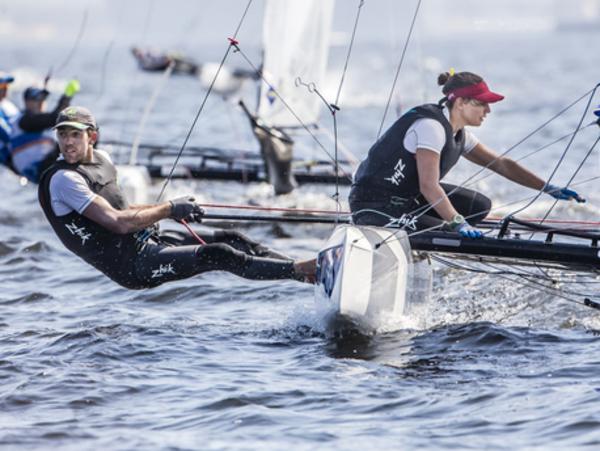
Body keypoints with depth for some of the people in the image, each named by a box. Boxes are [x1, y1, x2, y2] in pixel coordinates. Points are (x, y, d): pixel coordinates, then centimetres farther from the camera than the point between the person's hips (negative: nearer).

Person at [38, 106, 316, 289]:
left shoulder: (101, 159, 13)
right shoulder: (63, 179, -15)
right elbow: (118, 222, -21)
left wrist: (173, 209, 12)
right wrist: (169, 210, -13)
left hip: (147, 243, 9)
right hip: (130, 265, -9)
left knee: (232, 240, -1)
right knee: (216, 255, -22)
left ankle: (311, 273, -3)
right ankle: (301, 270, -20)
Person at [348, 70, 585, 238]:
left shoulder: (458, 135, 7)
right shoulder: (431, 126, -22)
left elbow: (501, 164, 12)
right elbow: (429, 186, -29)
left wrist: (549, 188, 6)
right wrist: (458, 223, -32)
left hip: (408, 197, 10)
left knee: (479, 205, 3)